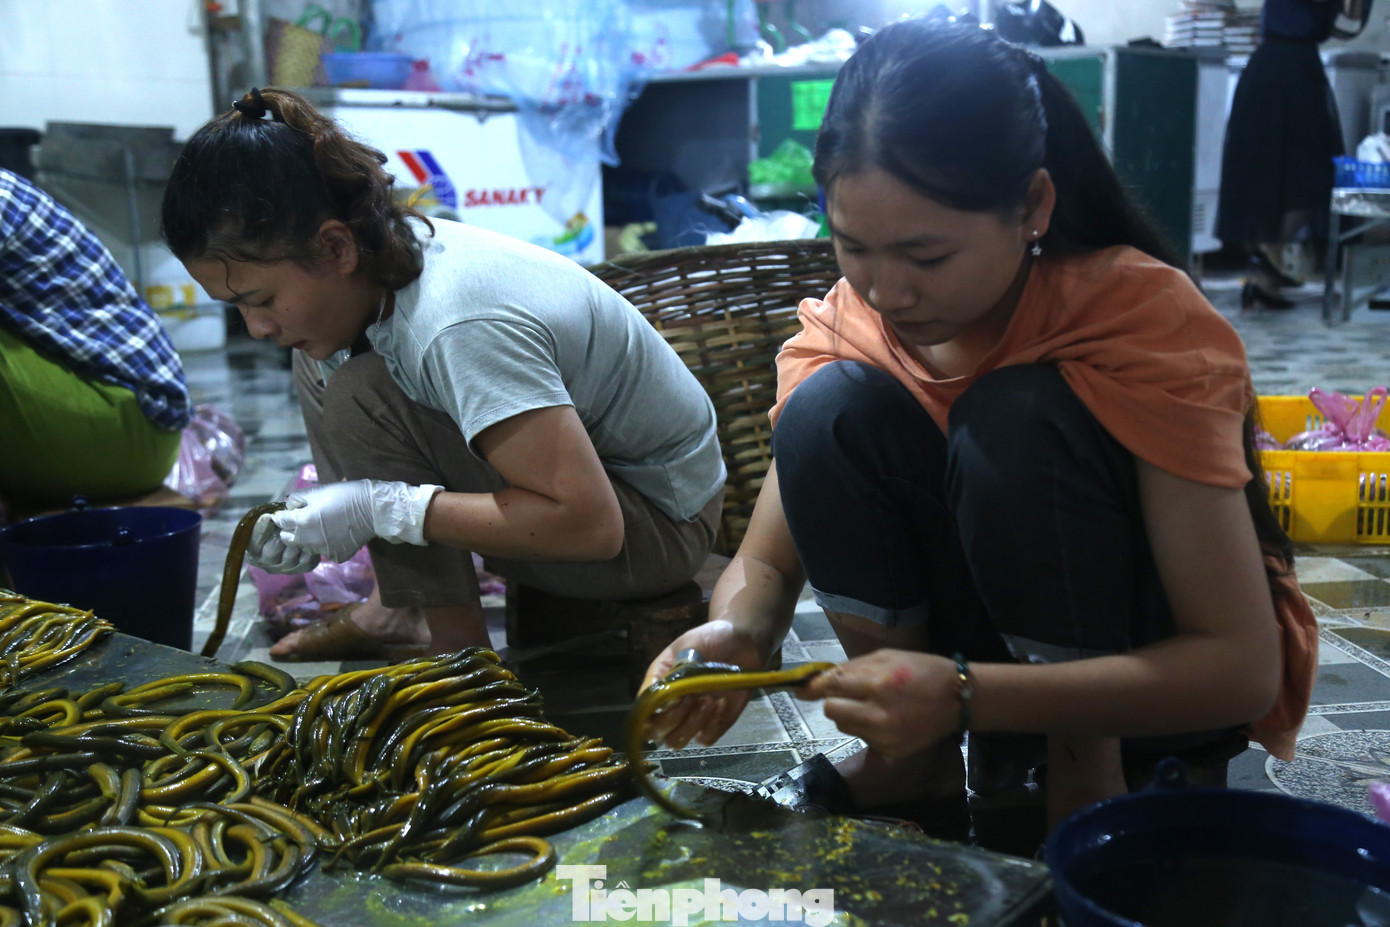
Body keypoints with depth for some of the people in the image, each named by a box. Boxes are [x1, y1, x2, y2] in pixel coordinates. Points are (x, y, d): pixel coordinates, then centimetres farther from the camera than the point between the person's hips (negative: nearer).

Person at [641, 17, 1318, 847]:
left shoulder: (1147, 319, -25)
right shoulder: (846, 326, -12)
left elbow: (1242, 668, -28)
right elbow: (765, 566, -8)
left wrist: (962, 696, -40)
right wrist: (736, 637, -33)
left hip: (1170, 686, -3)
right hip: (995, 643, 4)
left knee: (1018, 420, -31)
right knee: (831, 411, -21)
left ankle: (1088, 781, -14)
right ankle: (917, 763, -9)